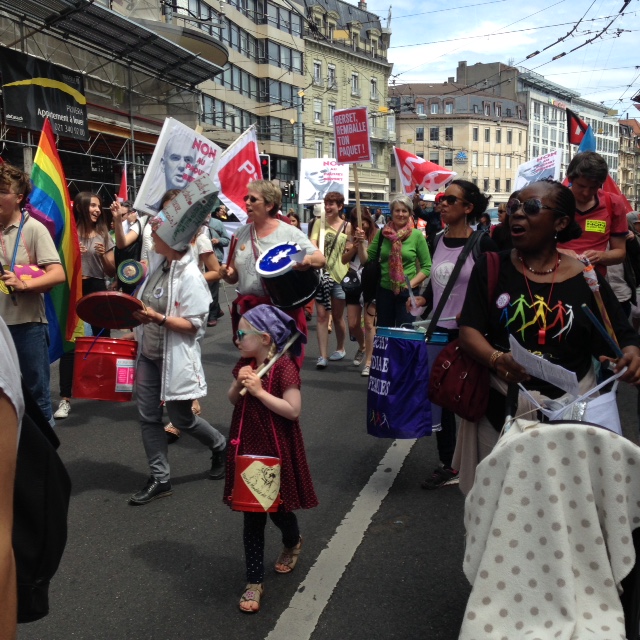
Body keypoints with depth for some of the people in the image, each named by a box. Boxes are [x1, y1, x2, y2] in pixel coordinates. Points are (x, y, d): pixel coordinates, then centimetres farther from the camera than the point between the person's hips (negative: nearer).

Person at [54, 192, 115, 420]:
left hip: (97, 290, 3)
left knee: (103, 340, 11)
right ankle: (65, 398, -4)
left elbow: (112, 272, 10)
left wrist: (103, 255, -7)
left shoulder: (103, 235, 9)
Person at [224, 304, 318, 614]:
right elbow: (233, 400, 11)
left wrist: (259, 391, -25)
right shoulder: (245, 363, 3)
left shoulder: (284, 367, -18)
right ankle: (254, 581, 17)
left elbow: (293, 410, -22)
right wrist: (239, 384, -10)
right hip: (247, 448, 5)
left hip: (276, 450, -5)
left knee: (279, 509, 13)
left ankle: (293, 543, 48)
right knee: (252, 517, 8)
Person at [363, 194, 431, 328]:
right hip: (384, 291, 3)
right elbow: (367, 259, 8)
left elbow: (427, 267, -3)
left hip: (407, 293, -3)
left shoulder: (417, 235, -7)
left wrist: (412, 283, -13)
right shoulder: (382, 233, 1)